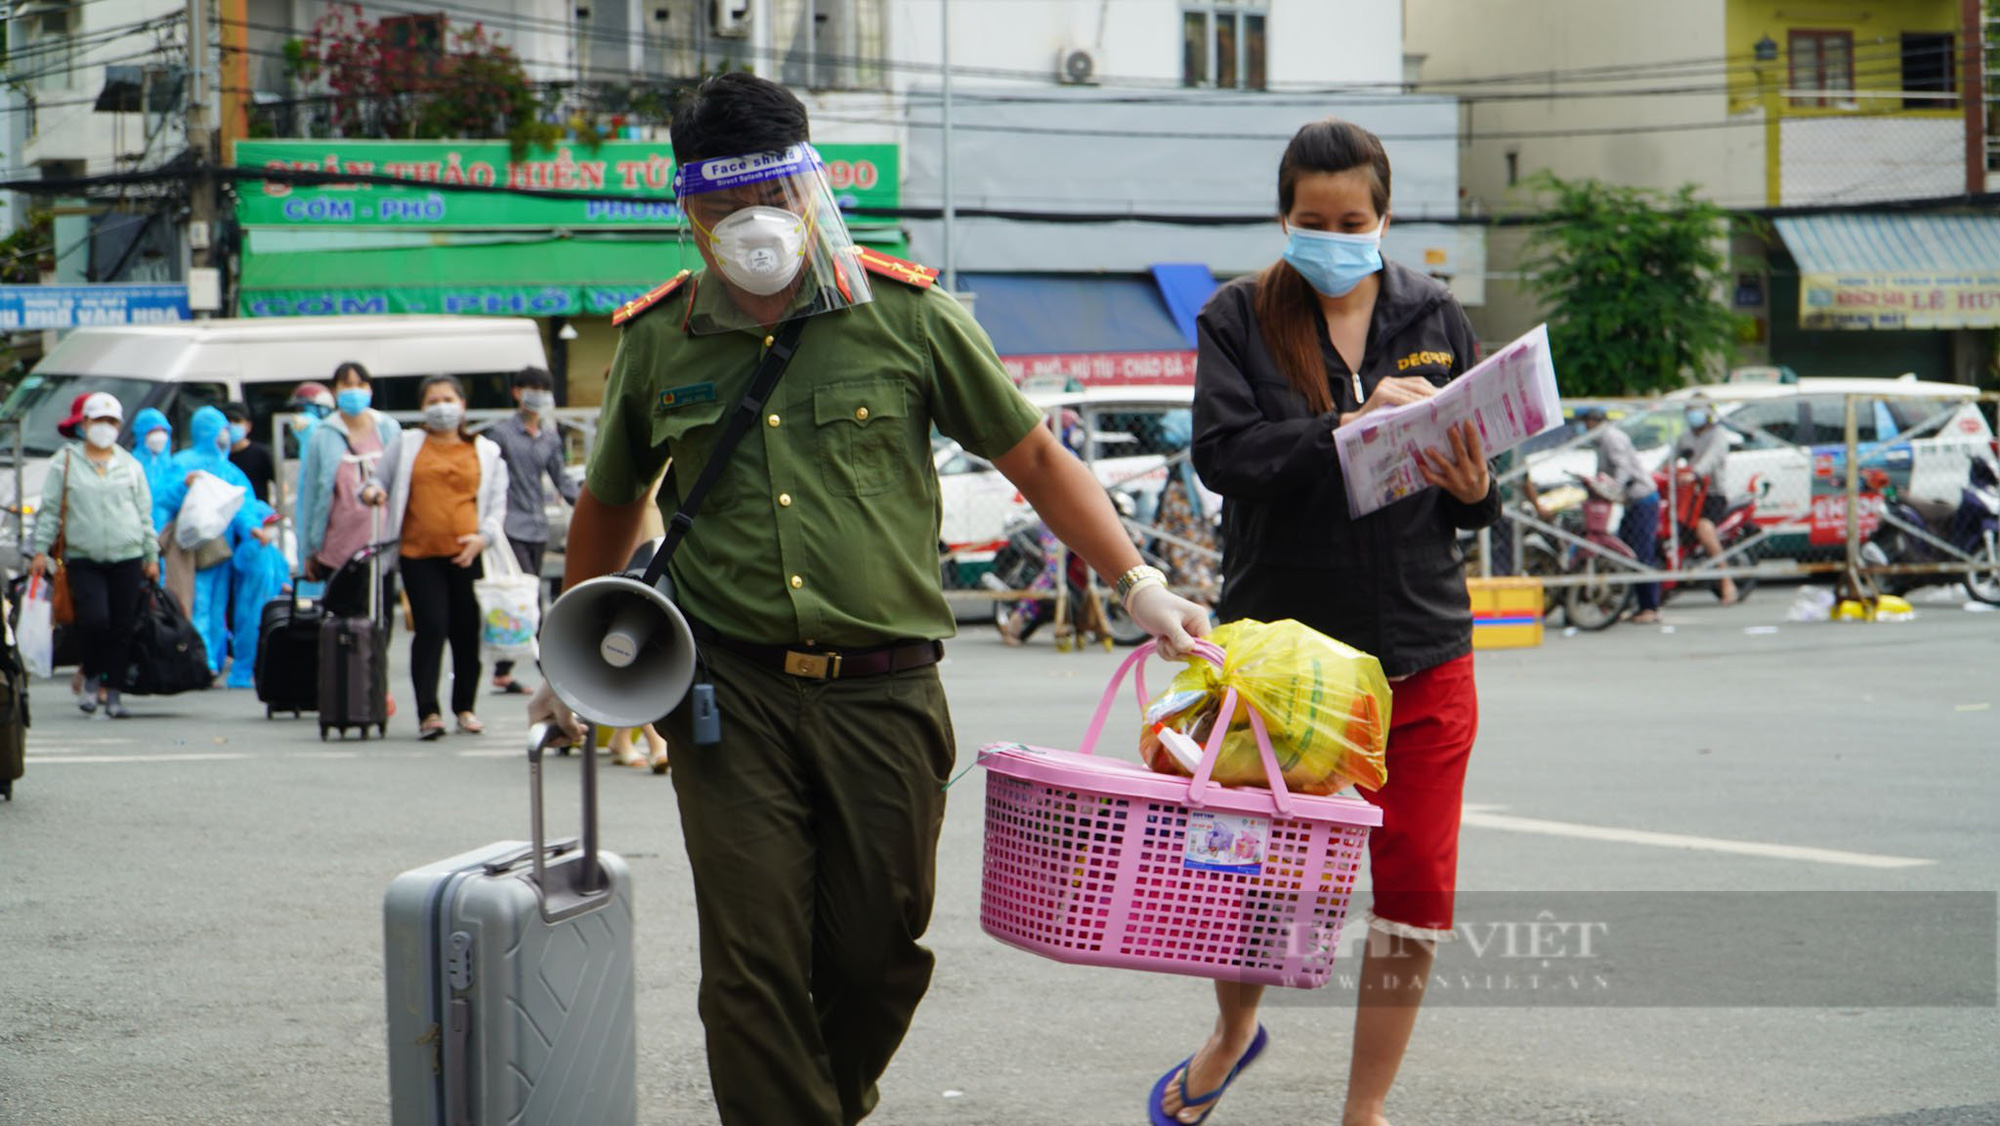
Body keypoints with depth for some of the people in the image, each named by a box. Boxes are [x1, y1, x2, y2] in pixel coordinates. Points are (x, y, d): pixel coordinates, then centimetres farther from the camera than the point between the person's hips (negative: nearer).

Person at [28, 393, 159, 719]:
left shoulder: (130, 465, 13)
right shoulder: (65, 462, 6)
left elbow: (145, 513, 16)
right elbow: (50, 509, 6)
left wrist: (152, 556, 12)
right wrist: (40, 550, -2)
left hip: (127, 558, 2)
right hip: (83, 559, -2)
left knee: (122, 627, 1)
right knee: (94, 618, -19)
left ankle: (112, 692, 11)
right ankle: (91, 677, 6)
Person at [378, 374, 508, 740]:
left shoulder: (485, 452, 13)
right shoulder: (407, 448, 12)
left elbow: (497, 504, 10)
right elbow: (381, 484, 19)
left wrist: (484, 536, -6)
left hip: (467, 555, 1)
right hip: (419, 555, -1)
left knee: (467, 631, 4)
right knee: (431, 628, -13)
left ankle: (464, 708, 20)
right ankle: (428, 712, -15)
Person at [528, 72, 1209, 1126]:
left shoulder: (905, 312, 0)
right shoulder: (658, 340, 5)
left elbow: (1033, 455, 6)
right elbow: (609, 506, 22)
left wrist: (1137, 583, 1)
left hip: (883, 692, 0)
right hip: (729, 693, 0)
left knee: (878, 953, 5)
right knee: (752, 965, -6)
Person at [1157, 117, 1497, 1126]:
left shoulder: (1434, 319, 7)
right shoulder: (1239, 317, 1)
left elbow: (1473, 494, 9)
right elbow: (1222, 452, -15)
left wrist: (1472, 491, -14)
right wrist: (1350, 429, -26)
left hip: (1420, 646, 2)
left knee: (1415, 888, 1)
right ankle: (1233, 1031, 37)